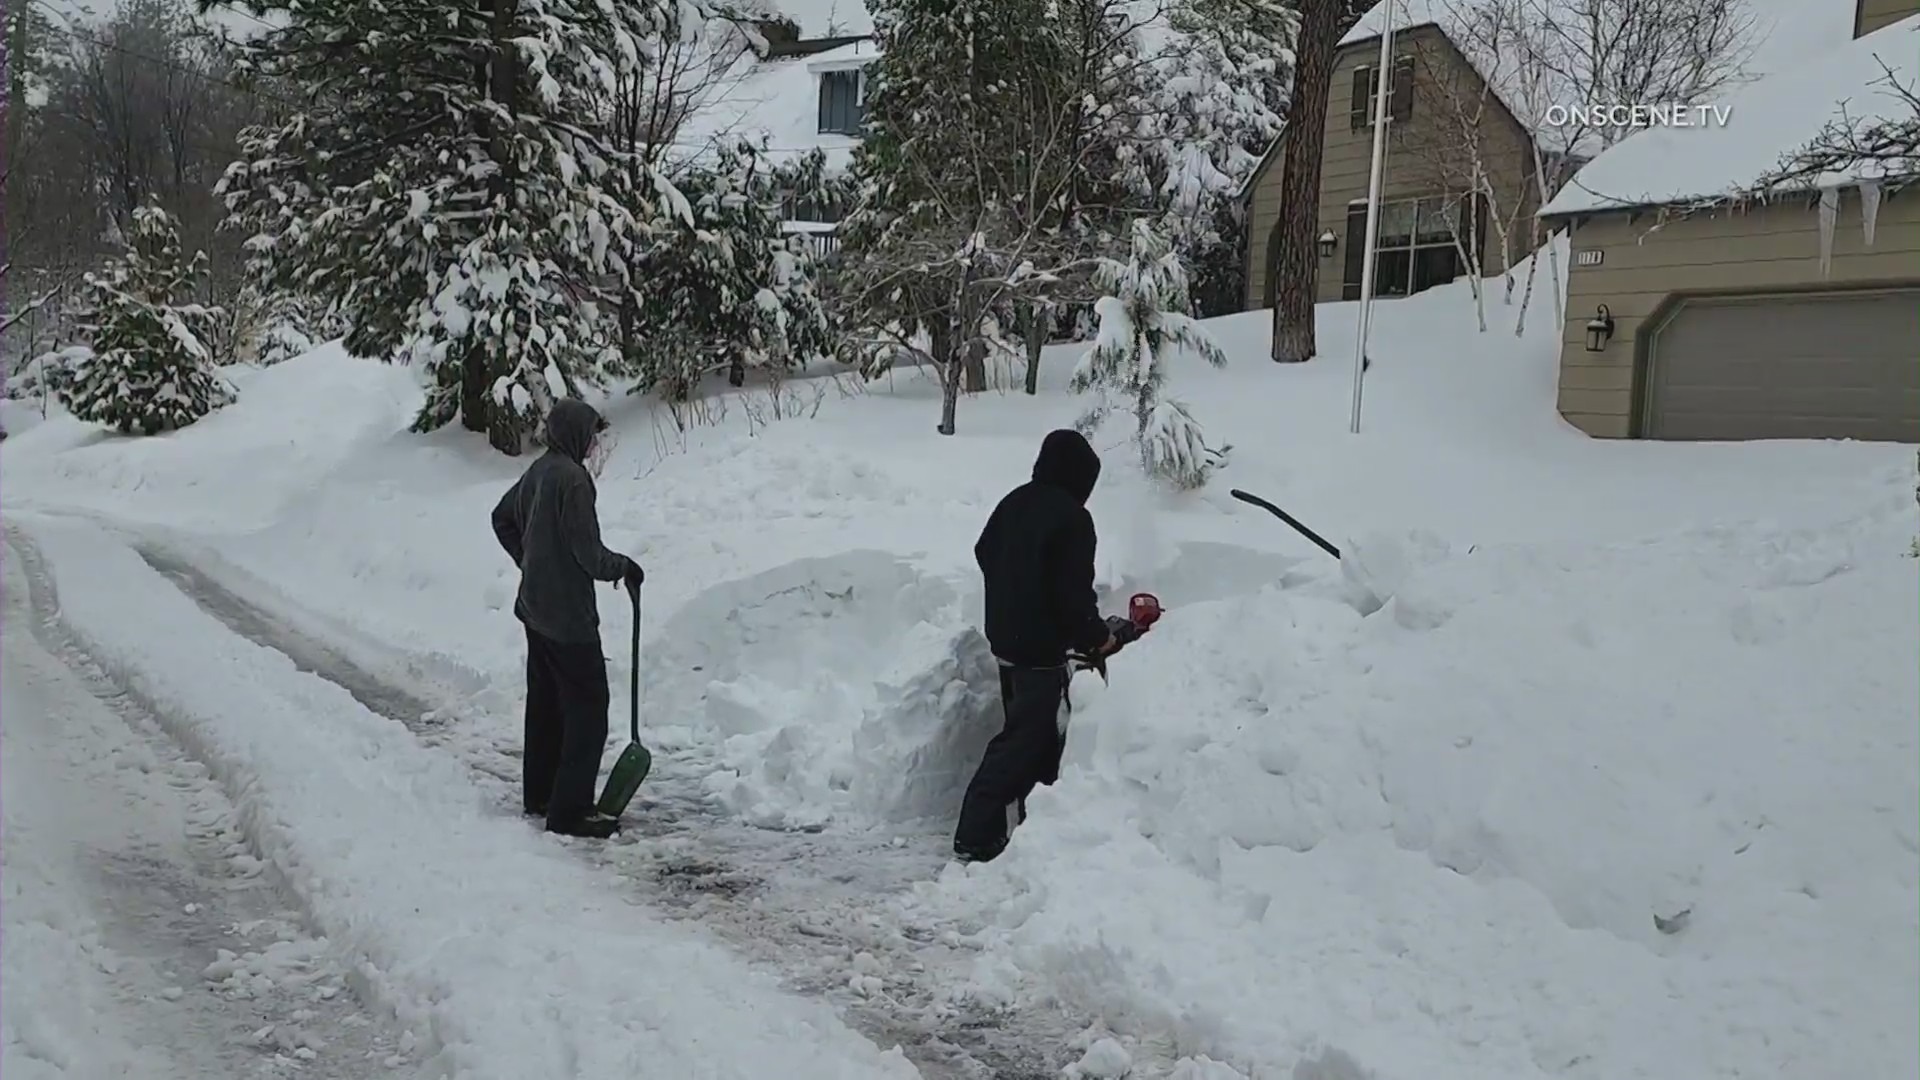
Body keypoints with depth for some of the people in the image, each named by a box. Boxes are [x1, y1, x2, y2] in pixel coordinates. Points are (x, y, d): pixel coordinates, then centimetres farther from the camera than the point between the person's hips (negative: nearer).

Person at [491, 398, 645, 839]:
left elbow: (502, 518, 24)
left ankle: (540, 794, 30)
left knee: (545, 703, 19)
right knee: (587, 708, -4)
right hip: (569, 615, -10)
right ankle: (570, 810, -4)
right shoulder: (573, 479, -20)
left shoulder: (538, 471, 9)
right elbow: (589, 553, -20)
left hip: (536, 608, 10)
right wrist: (625, 567, -3)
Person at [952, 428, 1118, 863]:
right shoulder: (1071, 518, -18)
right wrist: (1098, 636, -3)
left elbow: (984, 553, 20)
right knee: (1023, 741, -4)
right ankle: (975, 836, -6)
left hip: (1005, 639, 9)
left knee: (1030, 733, 19)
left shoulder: (1014, 503, 7)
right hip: (1042, 650, -9)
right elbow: (1074, 593, -19)